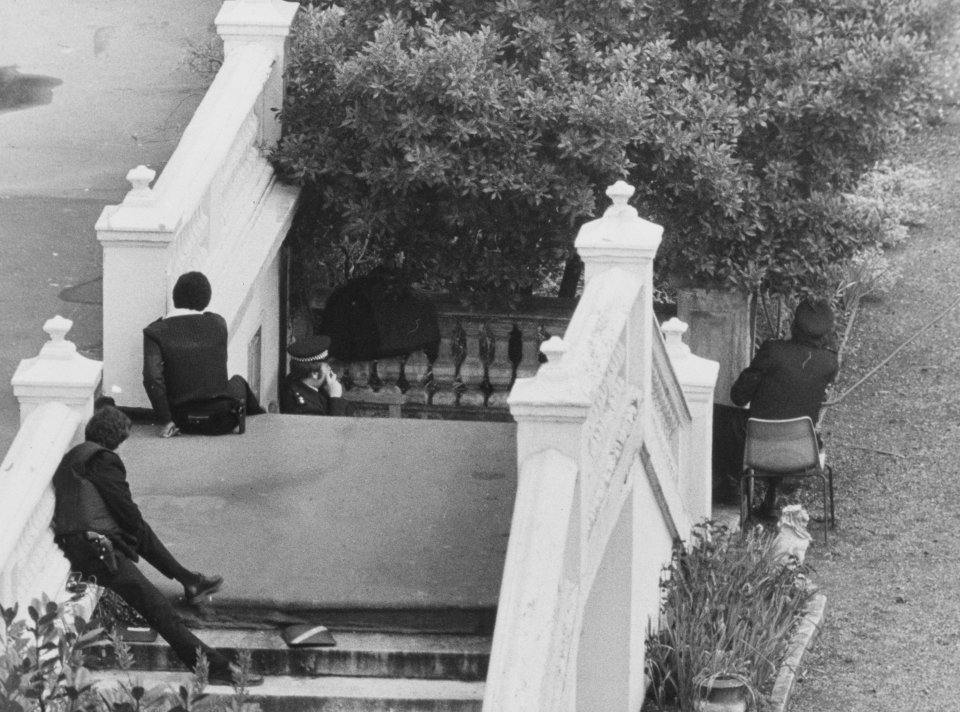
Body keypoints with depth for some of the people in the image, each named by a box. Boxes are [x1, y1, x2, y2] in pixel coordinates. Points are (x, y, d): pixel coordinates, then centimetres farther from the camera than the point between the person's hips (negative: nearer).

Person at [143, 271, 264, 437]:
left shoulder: (155, 332, -8)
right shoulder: (217, 323, -1)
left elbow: (152, 378, -18)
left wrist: (166, 421, -14)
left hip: (184, 420, -1)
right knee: (238, 382, 36)